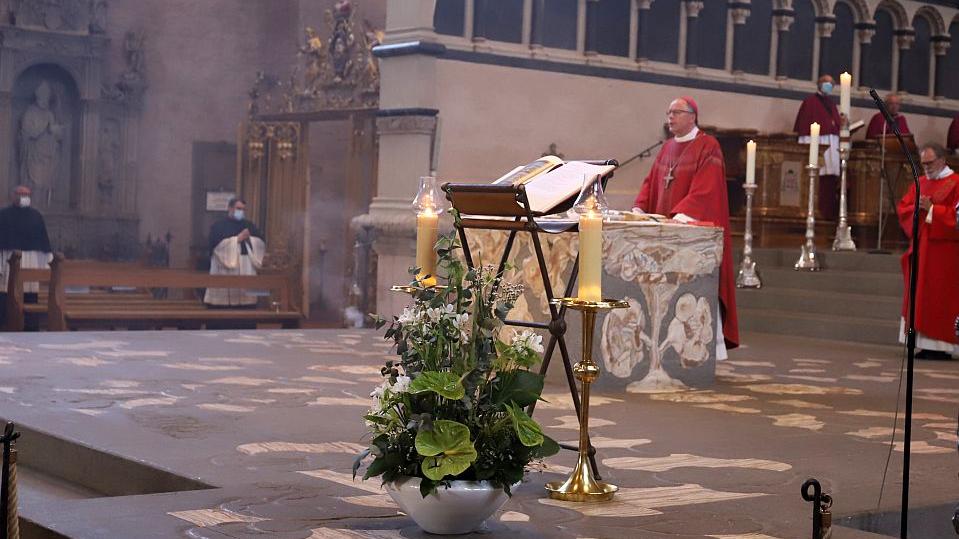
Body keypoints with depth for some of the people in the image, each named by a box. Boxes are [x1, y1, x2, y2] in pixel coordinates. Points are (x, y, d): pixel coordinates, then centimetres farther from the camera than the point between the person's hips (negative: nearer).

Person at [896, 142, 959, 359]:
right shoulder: (921, 183, 14)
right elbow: (902, 208, 11)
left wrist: (931, 209, -16)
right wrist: (917, 207, -8)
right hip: (921, 247, 7)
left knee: (939, 298, -6)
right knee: (920, 296, 4)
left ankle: (941, 346, -2)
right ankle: (925, 344, 8)